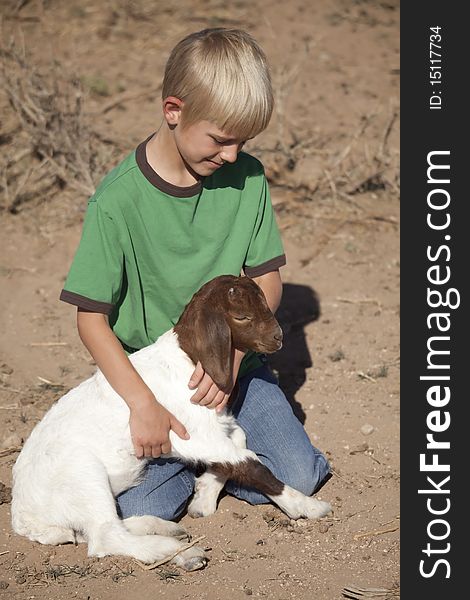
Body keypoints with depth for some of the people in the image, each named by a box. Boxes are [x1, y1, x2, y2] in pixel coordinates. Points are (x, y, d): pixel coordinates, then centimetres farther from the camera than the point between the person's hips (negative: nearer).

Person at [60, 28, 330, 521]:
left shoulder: (247, 179, -7)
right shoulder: (118, 202, -19)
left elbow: (267, 283, -1)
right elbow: (92, 320, -15)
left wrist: (232, 353, -19)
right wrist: (142, 403, -26)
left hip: (231, 364, 3)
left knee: (299, 478, -9)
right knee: (143, 509, -18)